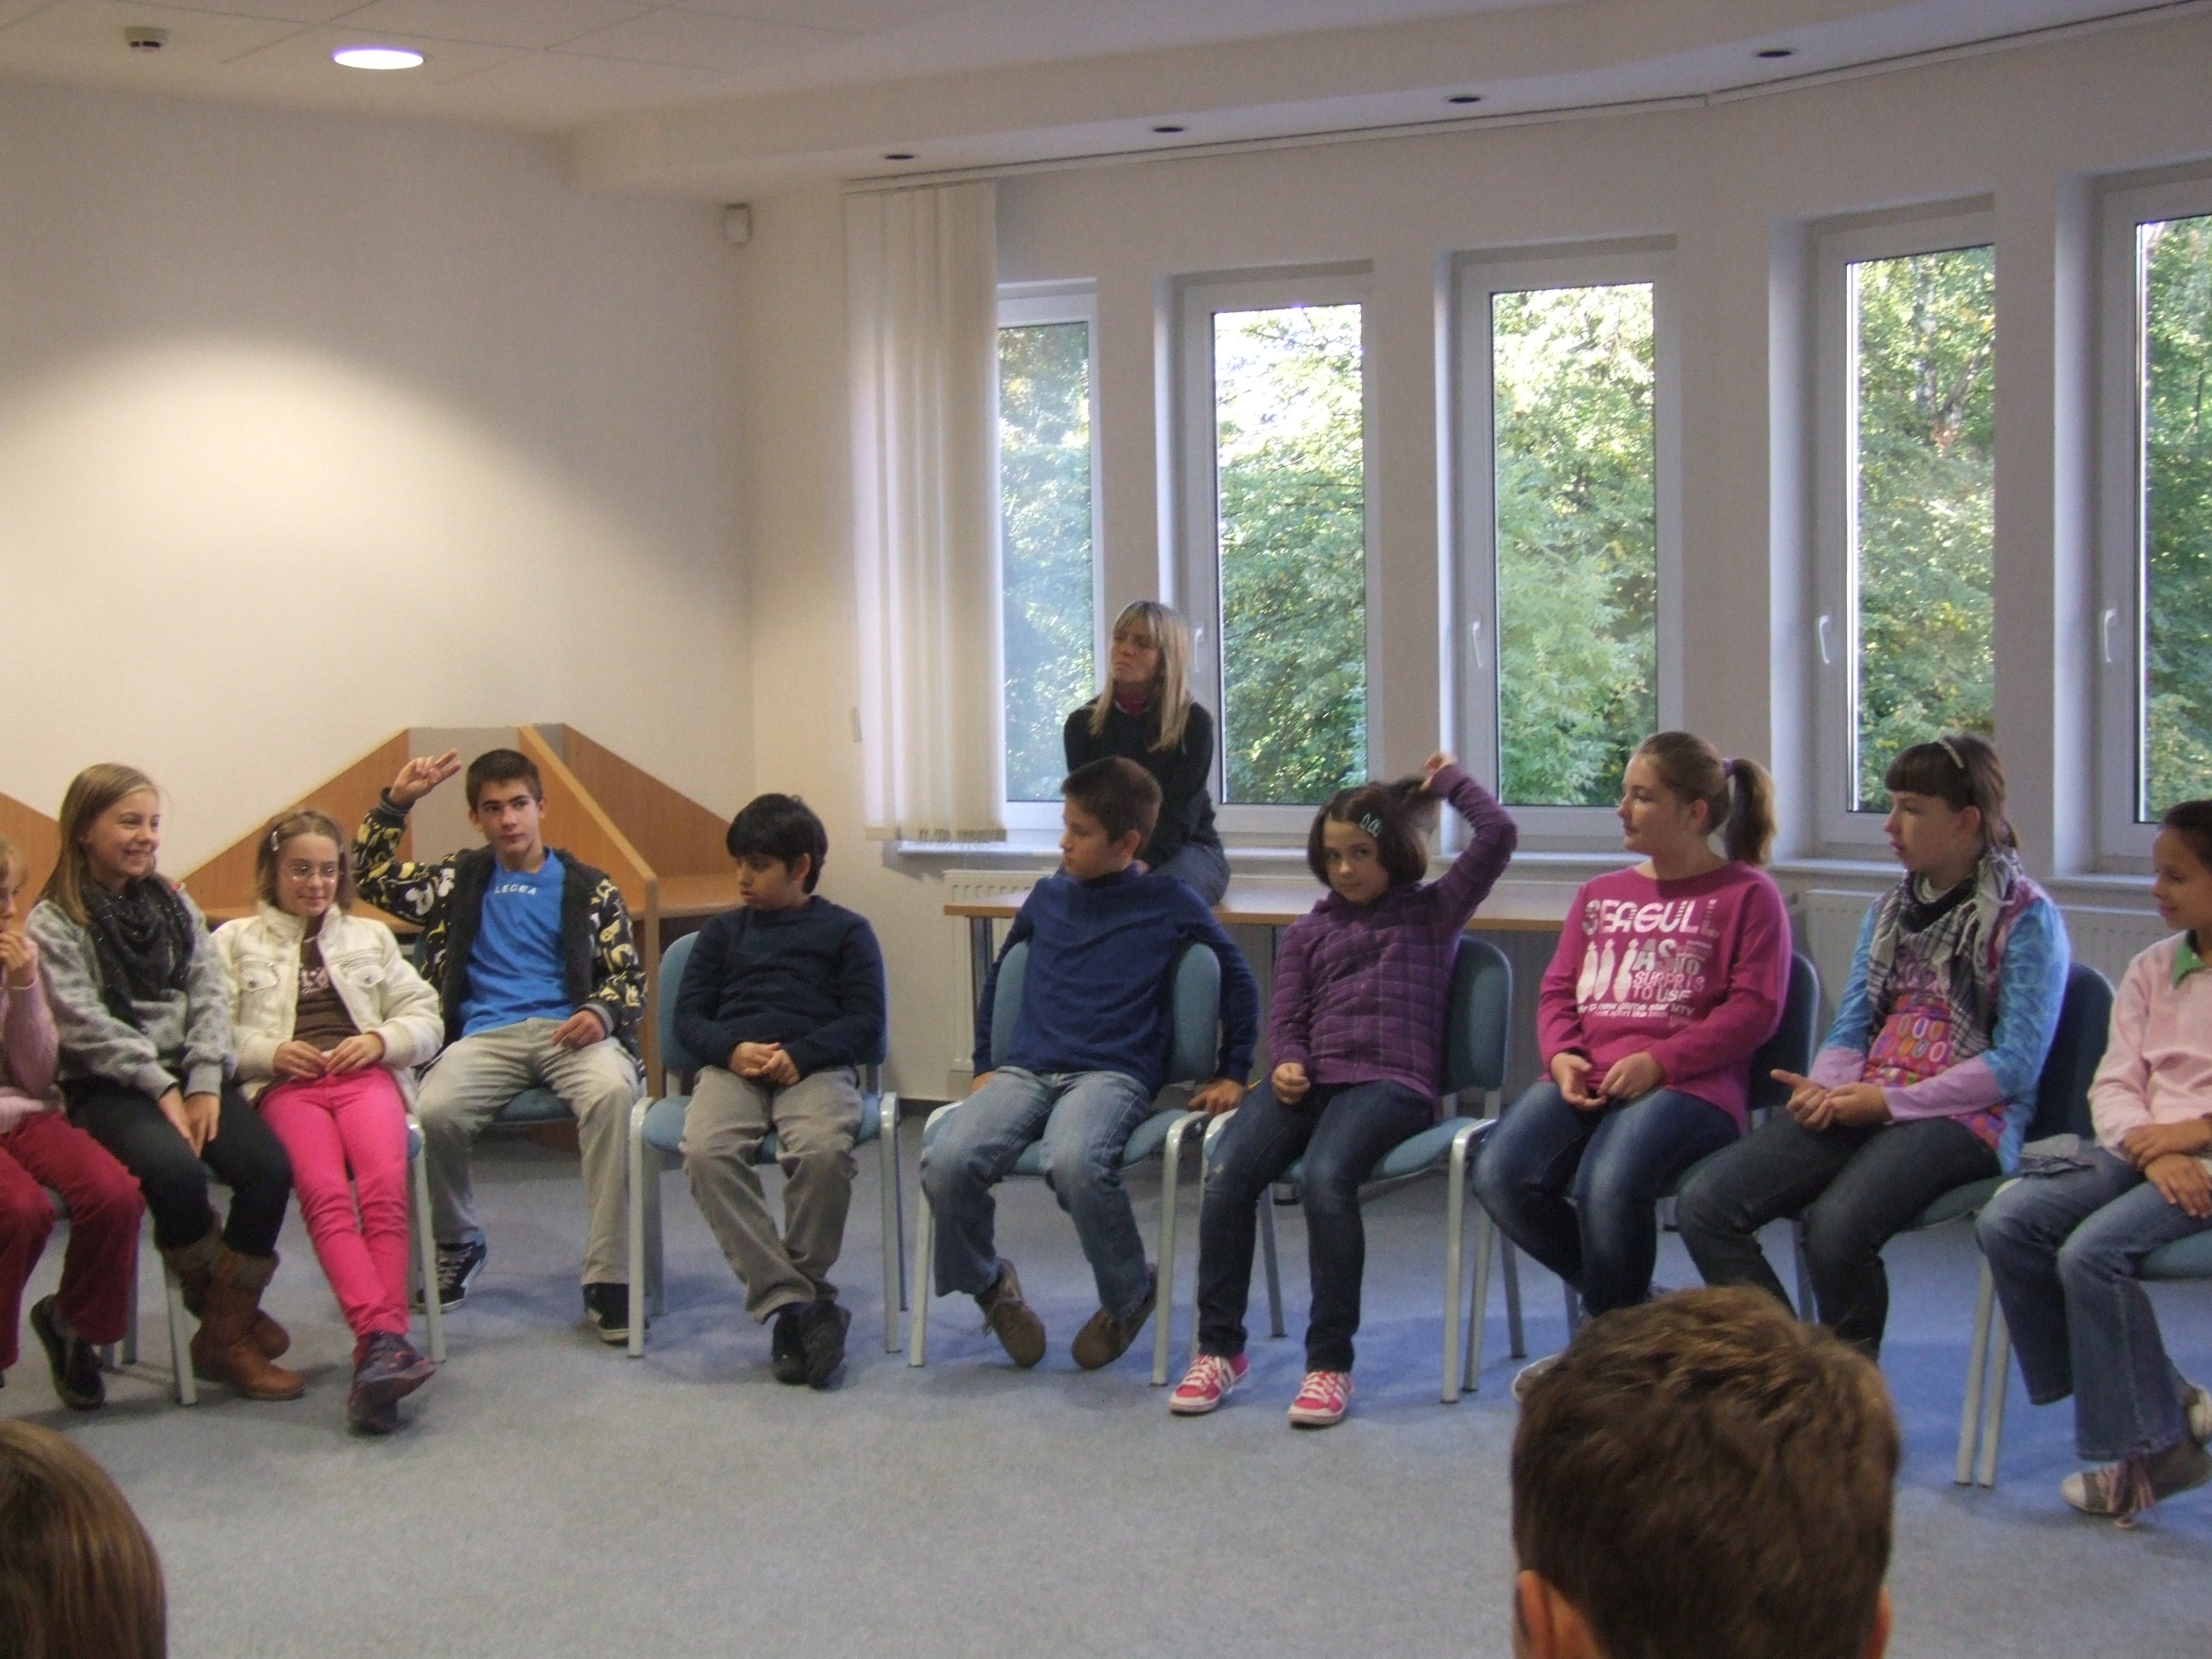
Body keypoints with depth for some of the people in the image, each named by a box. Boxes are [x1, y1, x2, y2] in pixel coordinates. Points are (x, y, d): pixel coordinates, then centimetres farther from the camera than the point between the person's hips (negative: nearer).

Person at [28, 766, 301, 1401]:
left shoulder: (174, 905, 16)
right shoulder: (54, 922, 2)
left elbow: (210, 998, 7)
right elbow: (84, 1025, -8)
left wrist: (204, 1084, -8)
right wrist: (161, 1088, -15)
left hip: (189, 1077, 5)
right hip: (107, 1087, -4)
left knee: (269, 1166, -23)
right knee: (174, 1170, -34)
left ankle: (227, 1332, -9)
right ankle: (222, 1302, -8)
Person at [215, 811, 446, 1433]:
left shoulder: (370, 937, 29)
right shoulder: (235, 941, 21)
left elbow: (426, 1018, 21)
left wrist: (380, 1040, 0)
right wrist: (271, 1053, -10)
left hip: (364, 1076, 2)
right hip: (284, 1085, -1)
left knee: (384, 1187, -31)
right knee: (325, 1193, -33)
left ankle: (376, 1354, -40)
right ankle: (384, 1340, -46)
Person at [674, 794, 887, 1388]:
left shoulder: (845, 930, 16)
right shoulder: (722, 933, 26)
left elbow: (866, 1021, 5)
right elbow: (689, 1015, 15)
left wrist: (799, 1055, -12)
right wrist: (733, 1049, -7)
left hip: (816, 1067, -2)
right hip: (732, 1065, 3)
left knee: (823, 1151, -36)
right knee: (705, 1152, -31)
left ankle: (797, 1295, -16)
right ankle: (796, 1304, -31)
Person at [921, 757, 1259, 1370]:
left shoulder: (1170, 903, 5)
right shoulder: (1049, 895, 16)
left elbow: (1238, 982, 16)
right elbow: (999, 976, 30)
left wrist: (1233, 1073, 14)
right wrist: (983, 1064, 25)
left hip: (1112, 1073, -4)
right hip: (1026, 1068, 4)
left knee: (1074, 1161, -39)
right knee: (947, 1162, -27)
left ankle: (1131, 1294, -8)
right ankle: (987, 1281, 5)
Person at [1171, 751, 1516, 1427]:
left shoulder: (1432, 912, 14)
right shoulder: (1307, 932, 25)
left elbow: (1497, 835, 4)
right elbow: (1286, 1017, 19)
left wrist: (1449, 779, 17)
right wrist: (1287, 1062, -3)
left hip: (1391, 1082, -4)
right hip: (1312, 1078, 4)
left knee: (1326, 1178, -34)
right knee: (1228, 1173, -25)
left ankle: (1330, 1361, -24)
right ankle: (1219, 1347, -13)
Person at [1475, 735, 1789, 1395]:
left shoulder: (1746, 894, 6)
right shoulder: (1600, 894, 26)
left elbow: (1755, 1008, -4)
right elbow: (1557, 988, 20)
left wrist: (1658, 1062, -15)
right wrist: (1561, 1055, -2)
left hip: (1688, 1084, -6)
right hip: (1584, 1080, 6)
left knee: (1608, 1184, -35)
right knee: (1500, 1177, -23)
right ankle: (1633, 1305, 0)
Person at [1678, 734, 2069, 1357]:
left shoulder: (2026, 918, -1)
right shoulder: (1889, 912, 20)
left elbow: (2016, 1066, -9)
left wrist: (1889, 1100, -15)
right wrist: (1827, 1088, -6)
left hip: (1966, 1118, -7)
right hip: (1860, 1106, 7)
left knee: (1836, 1226, -35)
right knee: (1704, 1203, -17)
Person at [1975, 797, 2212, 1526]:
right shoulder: (2152, 969, 16)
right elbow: (2113, 1084, 7)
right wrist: (2152, 1151, -13)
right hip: (2146, 1150, 7)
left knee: (2092, 1249, -28)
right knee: (2007, 1221, -16)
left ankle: (2143, 1447, -10)